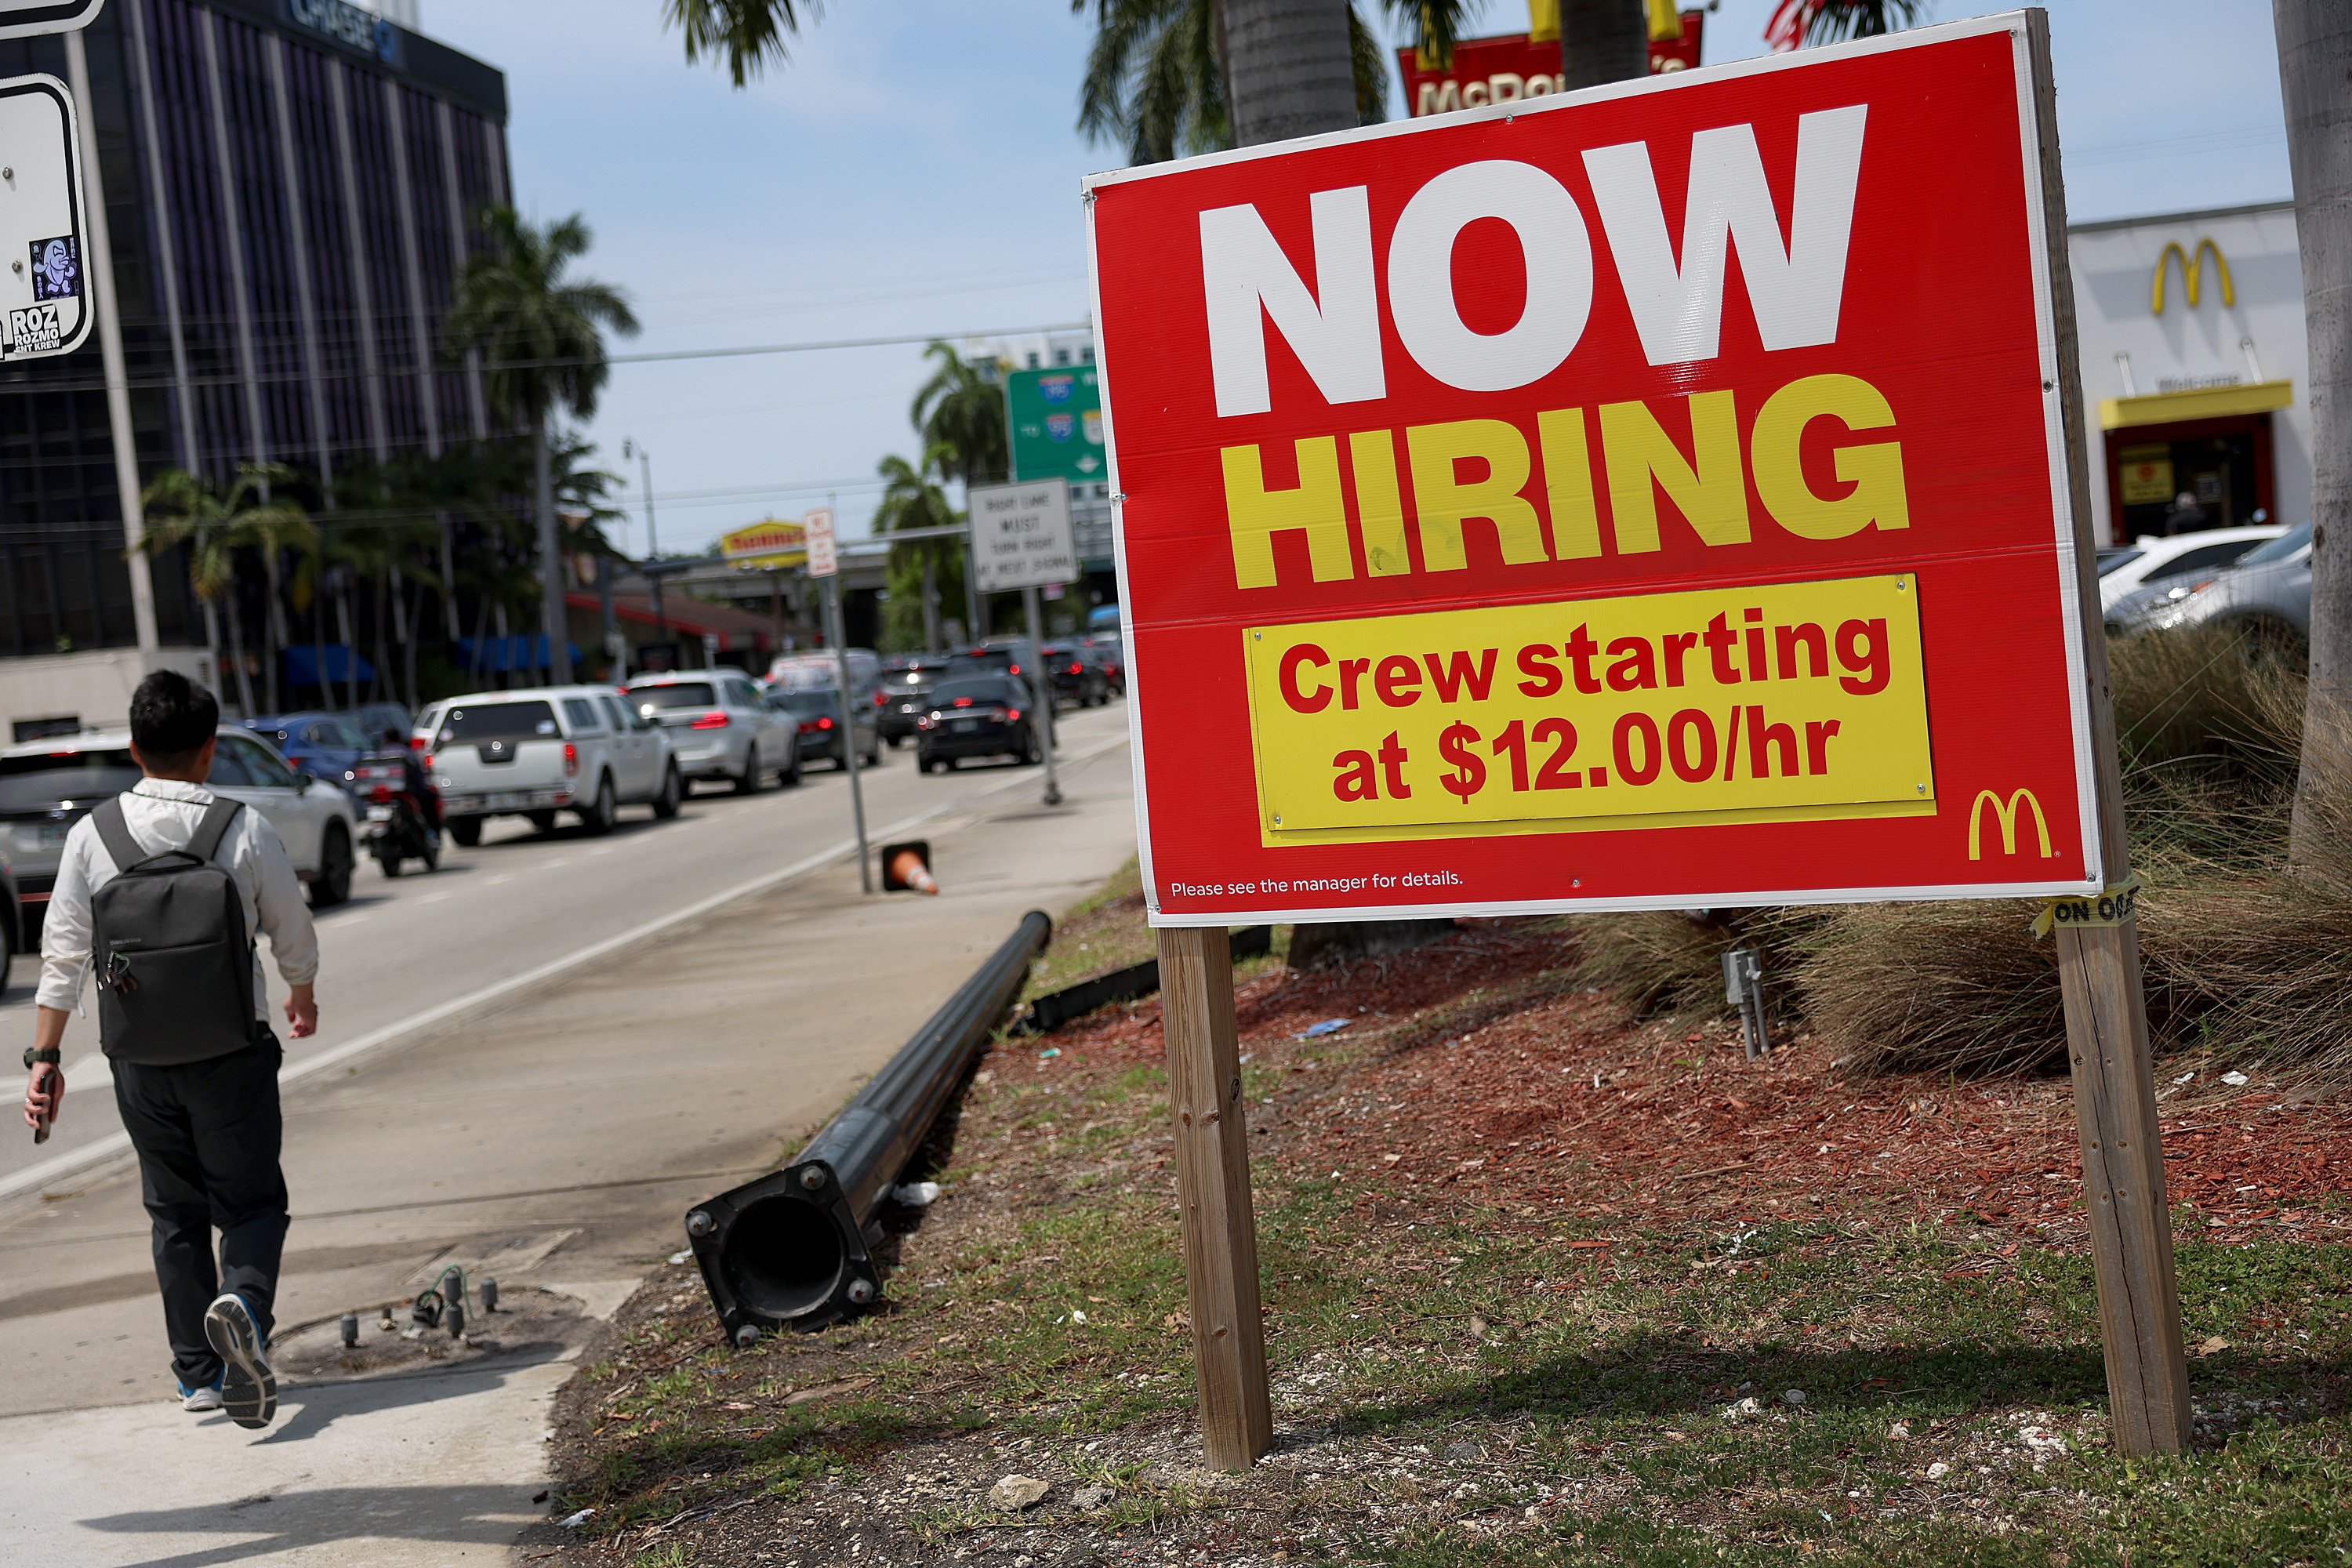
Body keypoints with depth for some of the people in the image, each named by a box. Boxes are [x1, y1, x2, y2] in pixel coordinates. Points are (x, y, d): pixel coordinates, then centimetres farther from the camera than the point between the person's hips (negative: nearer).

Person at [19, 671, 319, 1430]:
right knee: (252, 1199, 7)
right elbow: (294, 935, 3)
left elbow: (63, 951, 0)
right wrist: (303, 997, 24)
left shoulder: (92, 834, -1)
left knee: (174, 1212, 15)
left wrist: (44, 1058, 6)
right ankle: (243, 1303, -24)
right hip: (234, 1051, -2)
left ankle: (198, 1372, 19)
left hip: (139, 1057, 2)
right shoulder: (246, 828, -7)